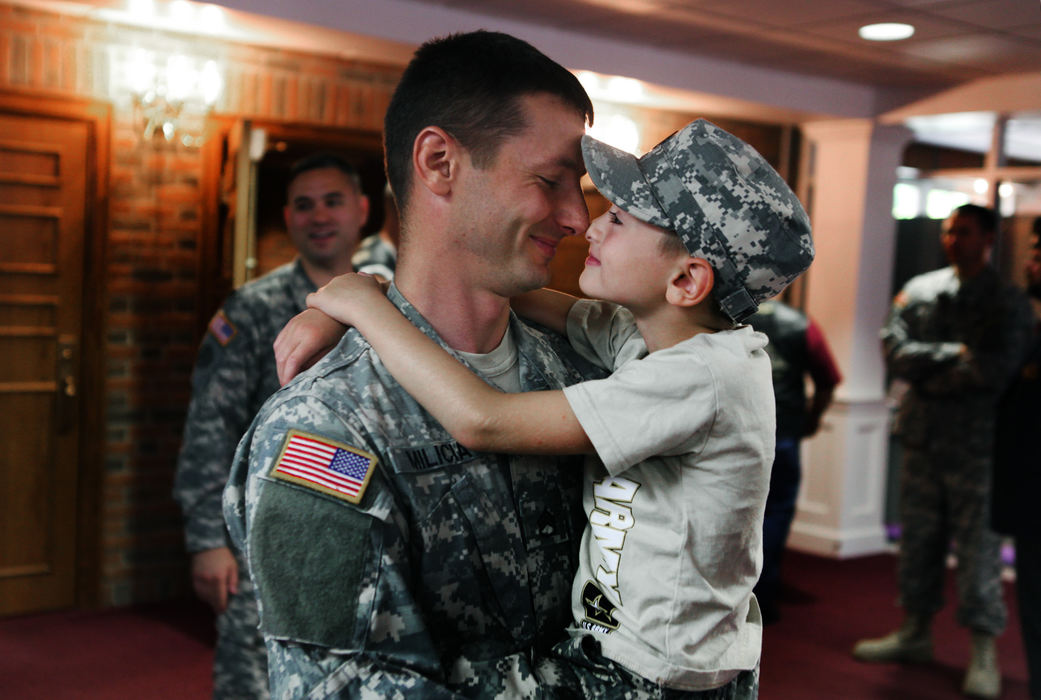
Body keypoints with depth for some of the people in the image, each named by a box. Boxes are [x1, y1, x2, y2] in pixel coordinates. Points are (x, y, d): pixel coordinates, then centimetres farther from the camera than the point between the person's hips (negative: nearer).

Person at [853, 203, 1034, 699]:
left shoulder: (1008, 301, -2)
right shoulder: (919, 290, 9)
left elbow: (996, 370, -14)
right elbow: (895, 352, -3)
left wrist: (927, 374, -9)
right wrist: (954, 356, -13)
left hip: (977, 443, -4)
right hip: (922, 436, 4)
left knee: (978, 544, -1)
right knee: (918, 538, 11)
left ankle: (984, 653, 10)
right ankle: (915, 633, 25)